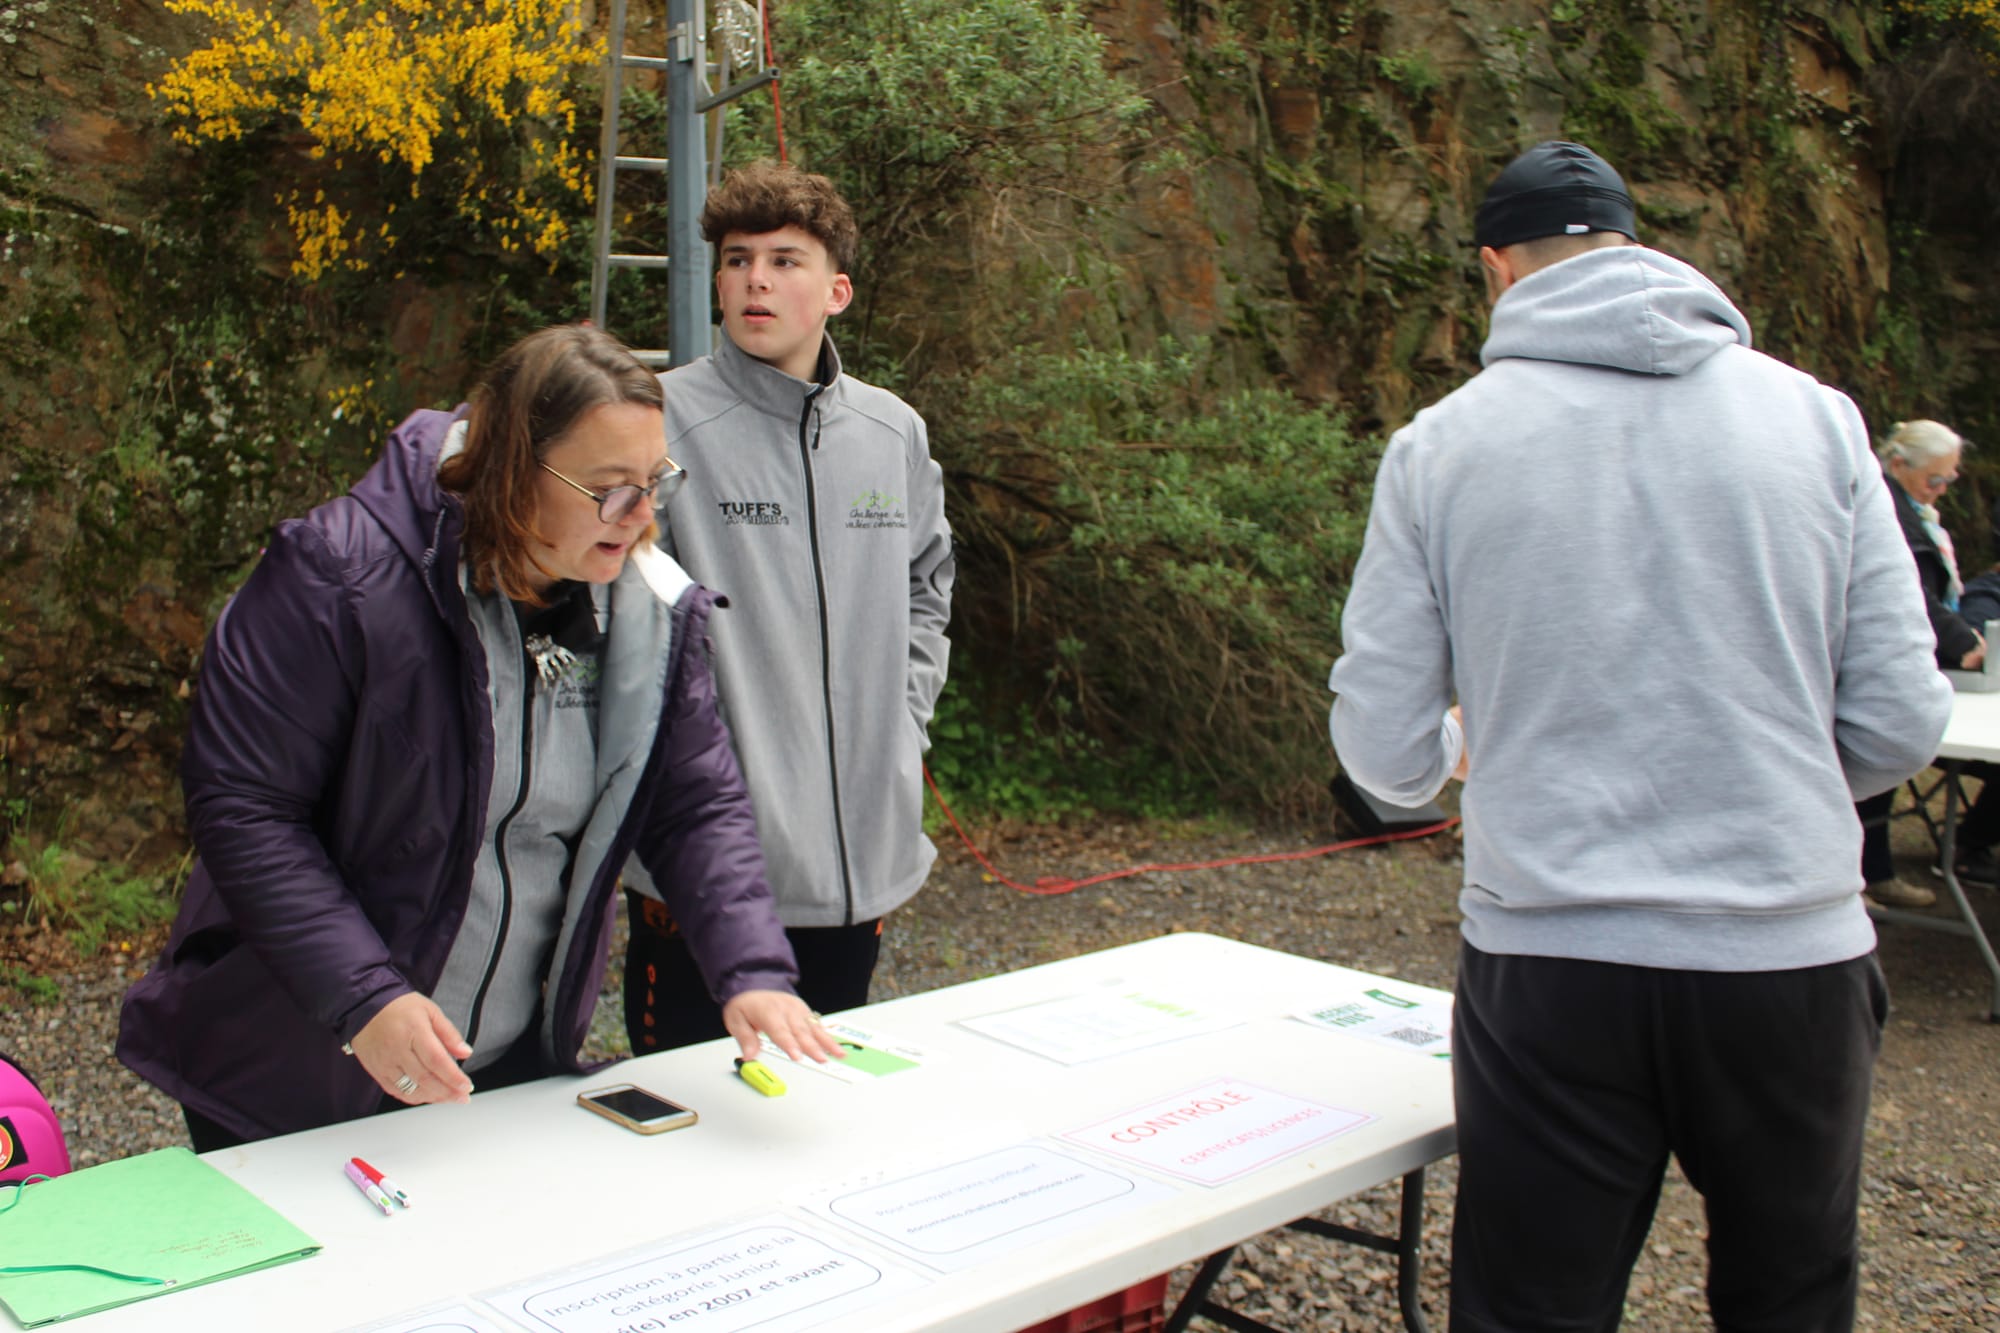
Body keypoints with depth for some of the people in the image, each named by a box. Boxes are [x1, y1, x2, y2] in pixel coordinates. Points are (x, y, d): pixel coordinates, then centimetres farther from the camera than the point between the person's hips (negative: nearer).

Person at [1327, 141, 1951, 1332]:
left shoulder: (1440, 443, -2)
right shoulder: (1814, 415, 1)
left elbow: (1386, 752, -2)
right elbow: (1899, 727, 0)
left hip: (1546, 969, -1)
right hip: (1792, 962, 2)